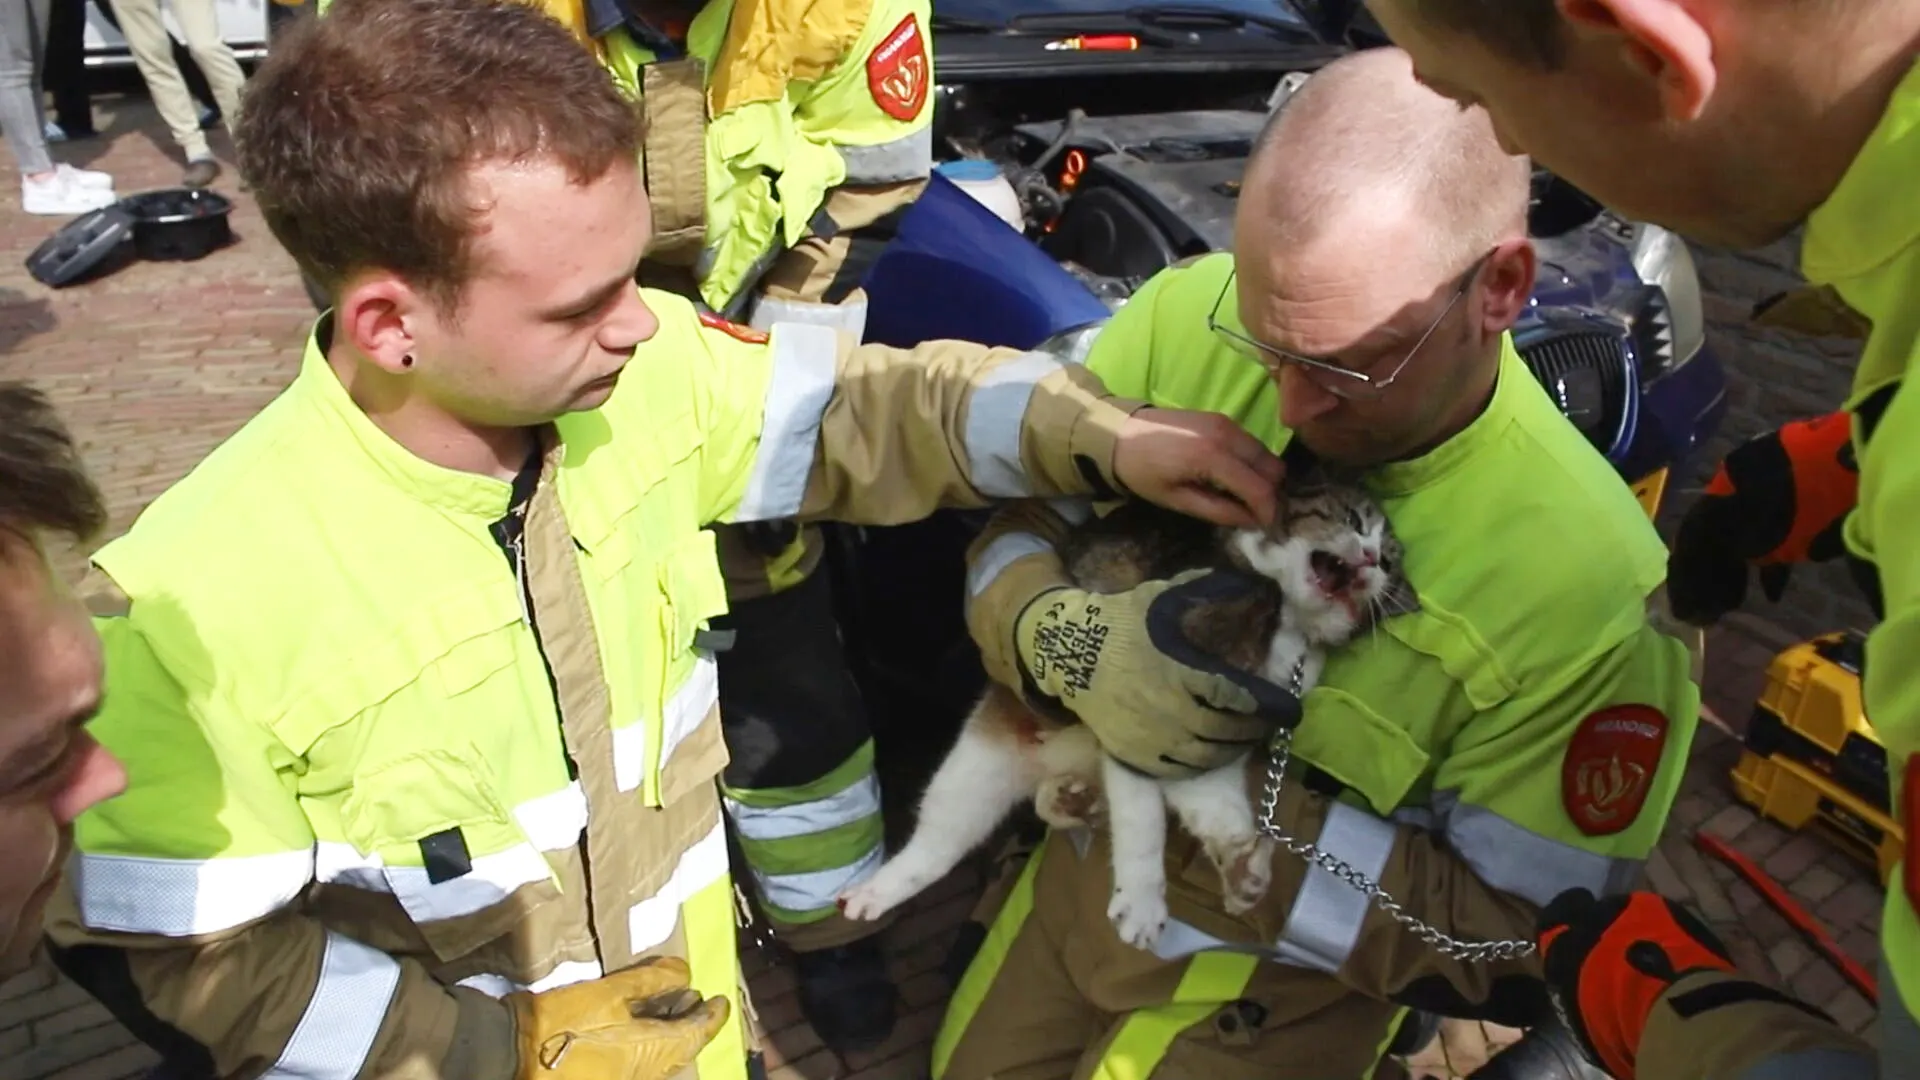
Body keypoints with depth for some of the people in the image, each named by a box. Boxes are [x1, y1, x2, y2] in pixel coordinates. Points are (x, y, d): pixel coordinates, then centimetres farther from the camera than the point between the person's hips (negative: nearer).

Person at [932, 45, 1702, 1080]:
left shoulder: (1587, 586, -30)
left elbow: (1521, 953, -20)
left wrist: (1242, 801, -30)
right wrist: (1060, 639, -31)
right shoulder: (1187, 316, -21)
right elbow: (1006, 522, -8)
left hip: (1296, 960, -3)